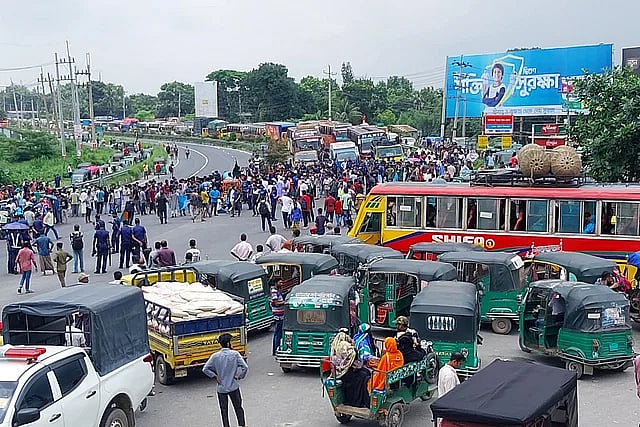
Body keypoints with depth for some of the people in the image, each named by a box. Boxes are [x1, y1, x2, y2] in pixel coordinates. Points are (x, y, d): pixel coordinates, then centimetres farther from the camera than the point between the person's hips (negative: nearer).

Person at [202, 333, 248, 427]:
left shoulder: (215, 356, -7)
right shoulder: (235, 354, -11)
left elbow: (205, 369, -8)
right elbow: (245, 367, -16)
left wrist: (215, 377, 0)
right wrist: (240, 376, -1)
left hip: (221, 387, 1)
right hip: (234, 387, -1)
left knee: (224, 410, 13)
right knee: (238, 407, 17)